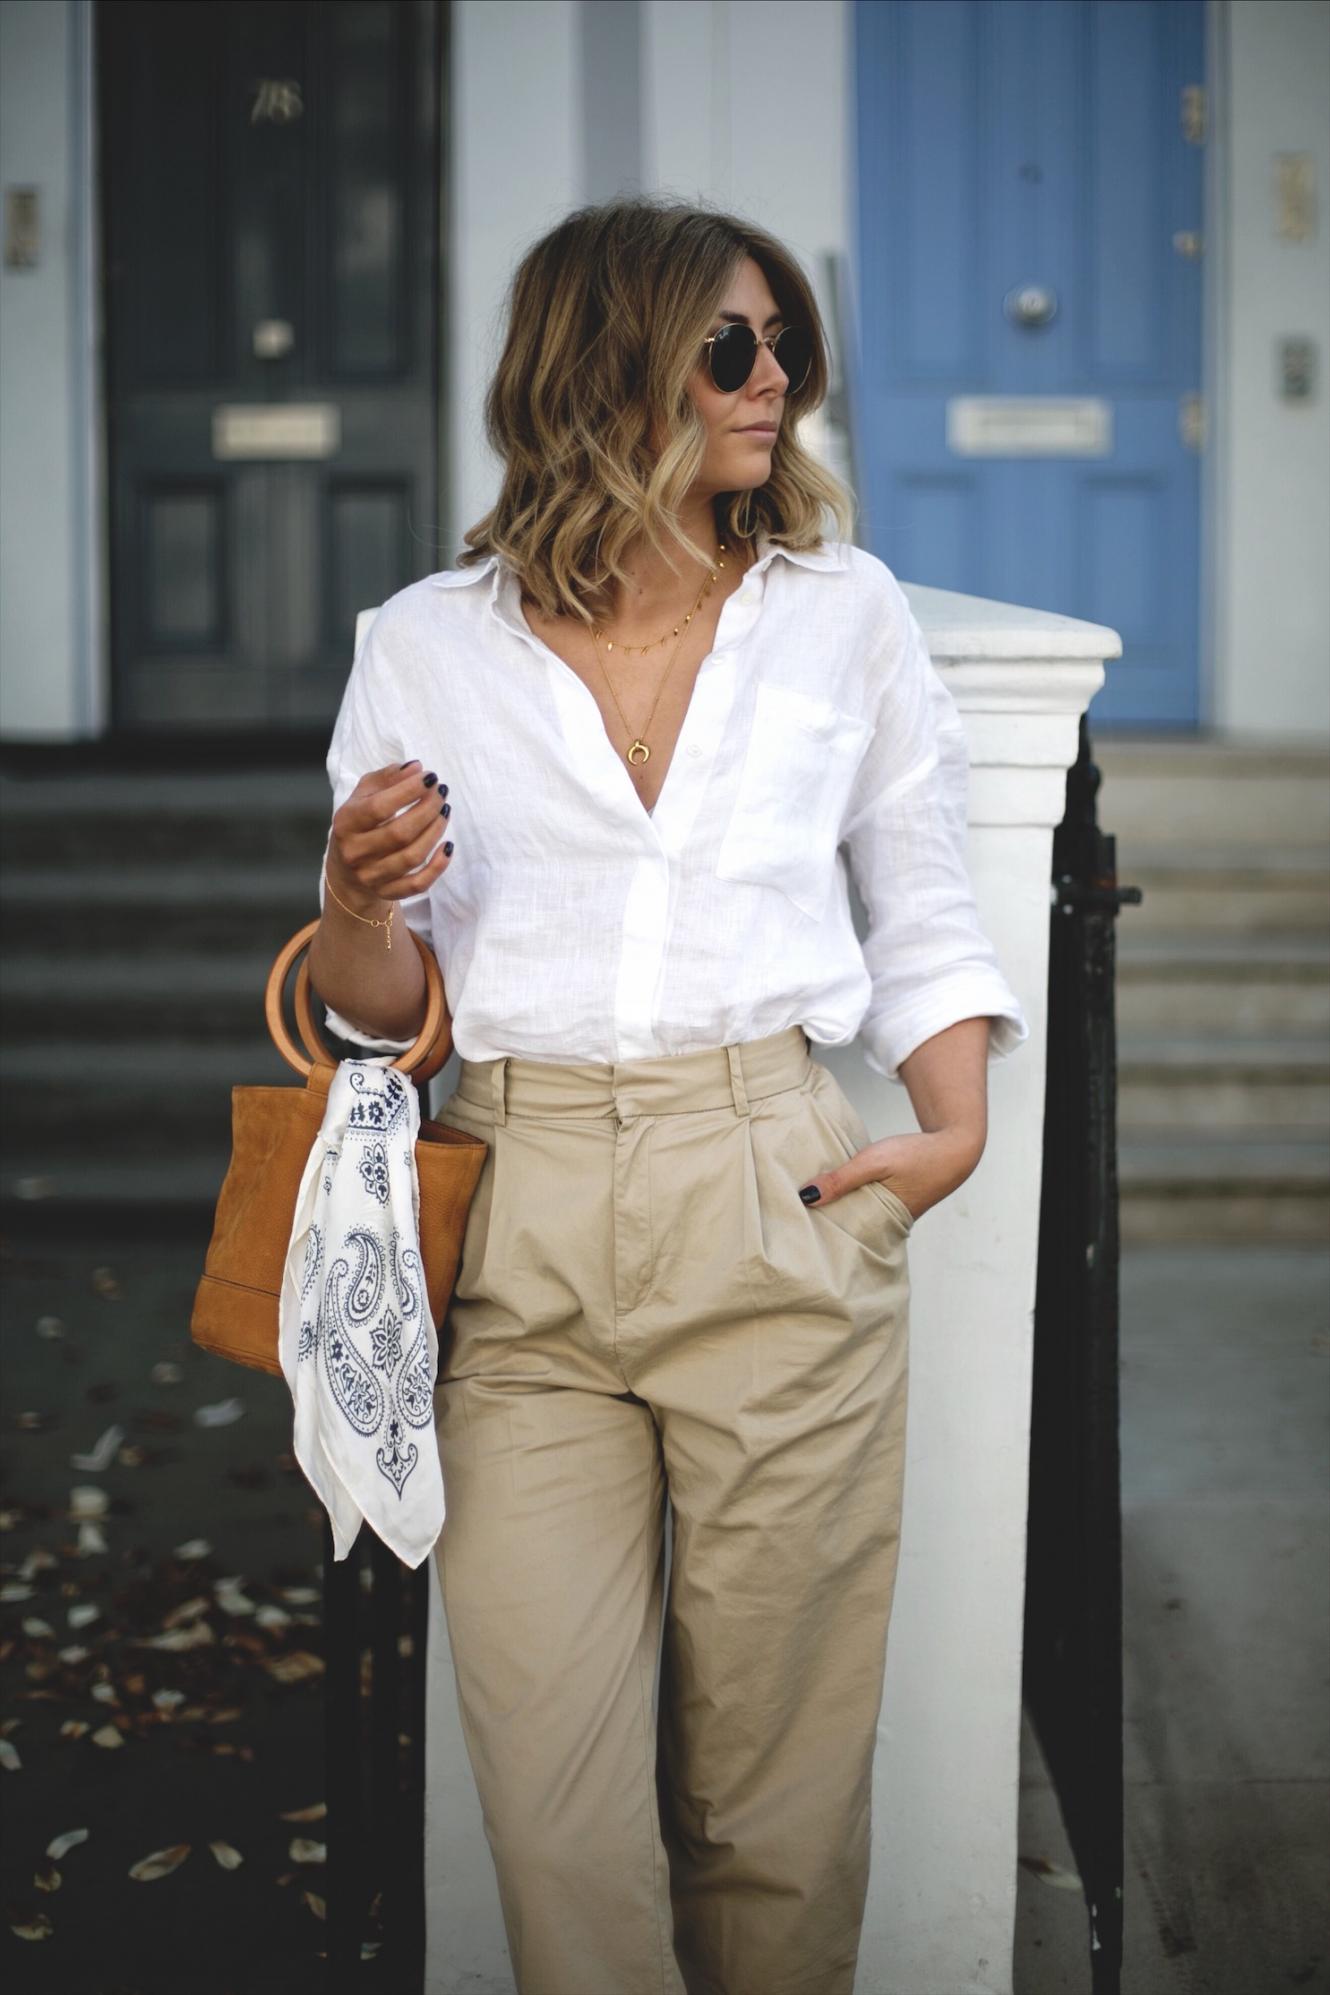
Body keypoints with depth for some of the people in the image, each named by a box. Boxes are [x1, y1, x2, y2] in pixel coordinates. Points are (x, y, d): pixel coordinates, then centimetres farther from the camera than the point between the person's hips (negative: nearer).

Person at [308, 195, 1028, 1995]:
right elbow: (384, 1005, 12)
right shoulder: (425, 648, 9)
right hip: (523, 1237, 0)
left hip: (777, 1215, 0)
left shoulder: (844, 615, 11)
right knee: (555, 1801, -1)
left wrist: (956, 1125, -3)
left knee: (774, 1783, 6)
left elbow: (926, 923, 15)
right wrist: (356, 909, -10)